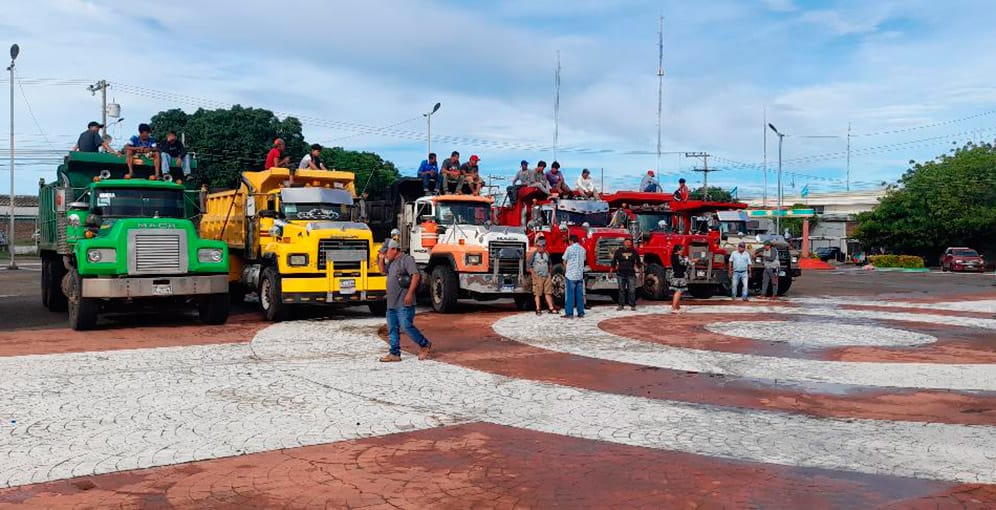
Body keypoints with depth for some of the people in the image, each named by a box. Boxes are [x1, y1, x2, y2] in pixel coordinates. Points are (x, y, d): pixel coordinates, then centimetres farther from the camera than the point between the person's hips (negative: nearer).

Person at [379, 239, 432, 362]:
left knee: (407, 326, -9)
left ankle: (425, 345, 9)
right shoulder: (391, 262, 17)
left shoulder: (406, 259, -10)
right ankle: (395, 353, 13)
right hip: (391, 303, 9)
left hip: (404, 303, -9)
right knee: (392, 328, 8)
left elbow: (415, 275, -19)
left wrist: (409, 293, -25)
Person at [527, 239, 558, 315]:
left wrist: (549, 273, 13)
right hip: (538, 276, -4)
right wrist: (533, 273, -10)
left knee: (548, 292, 5)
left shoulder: (547, 254, 8)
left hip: (547, 276, 4)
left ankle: (551, 308, 9)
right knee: (537, 294, -2)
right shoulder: (534, 254, -5)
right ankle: (538, 309, 1)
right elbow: (528, 264, -5)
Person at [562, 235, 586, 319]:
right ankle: (581, 313, 10)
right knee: (580, 294, 8)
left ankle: (569, 313, -1)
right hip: (580, 275, 4)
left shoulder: (569, 248, -7)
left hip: (571, 275, -4)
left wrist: (565, 271, 14)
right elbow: (583, 261, 13)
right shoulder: (582, 249, 7)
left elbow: (565, 262, -2)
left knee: (570, 295, -1)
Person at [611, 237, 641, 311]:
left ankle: (632, 305, 3)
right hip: (620, 274, 0)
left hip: (631, 274, 0)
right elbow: (614, 261, 7)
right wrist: (612, 270, 4)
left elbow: (638, 262, 14)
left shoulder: (634, 252, 5)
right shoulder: (619, 251, 3)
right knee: (621, 290, 7)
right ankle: (621, 305, 14)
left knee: (632, 290, -3)